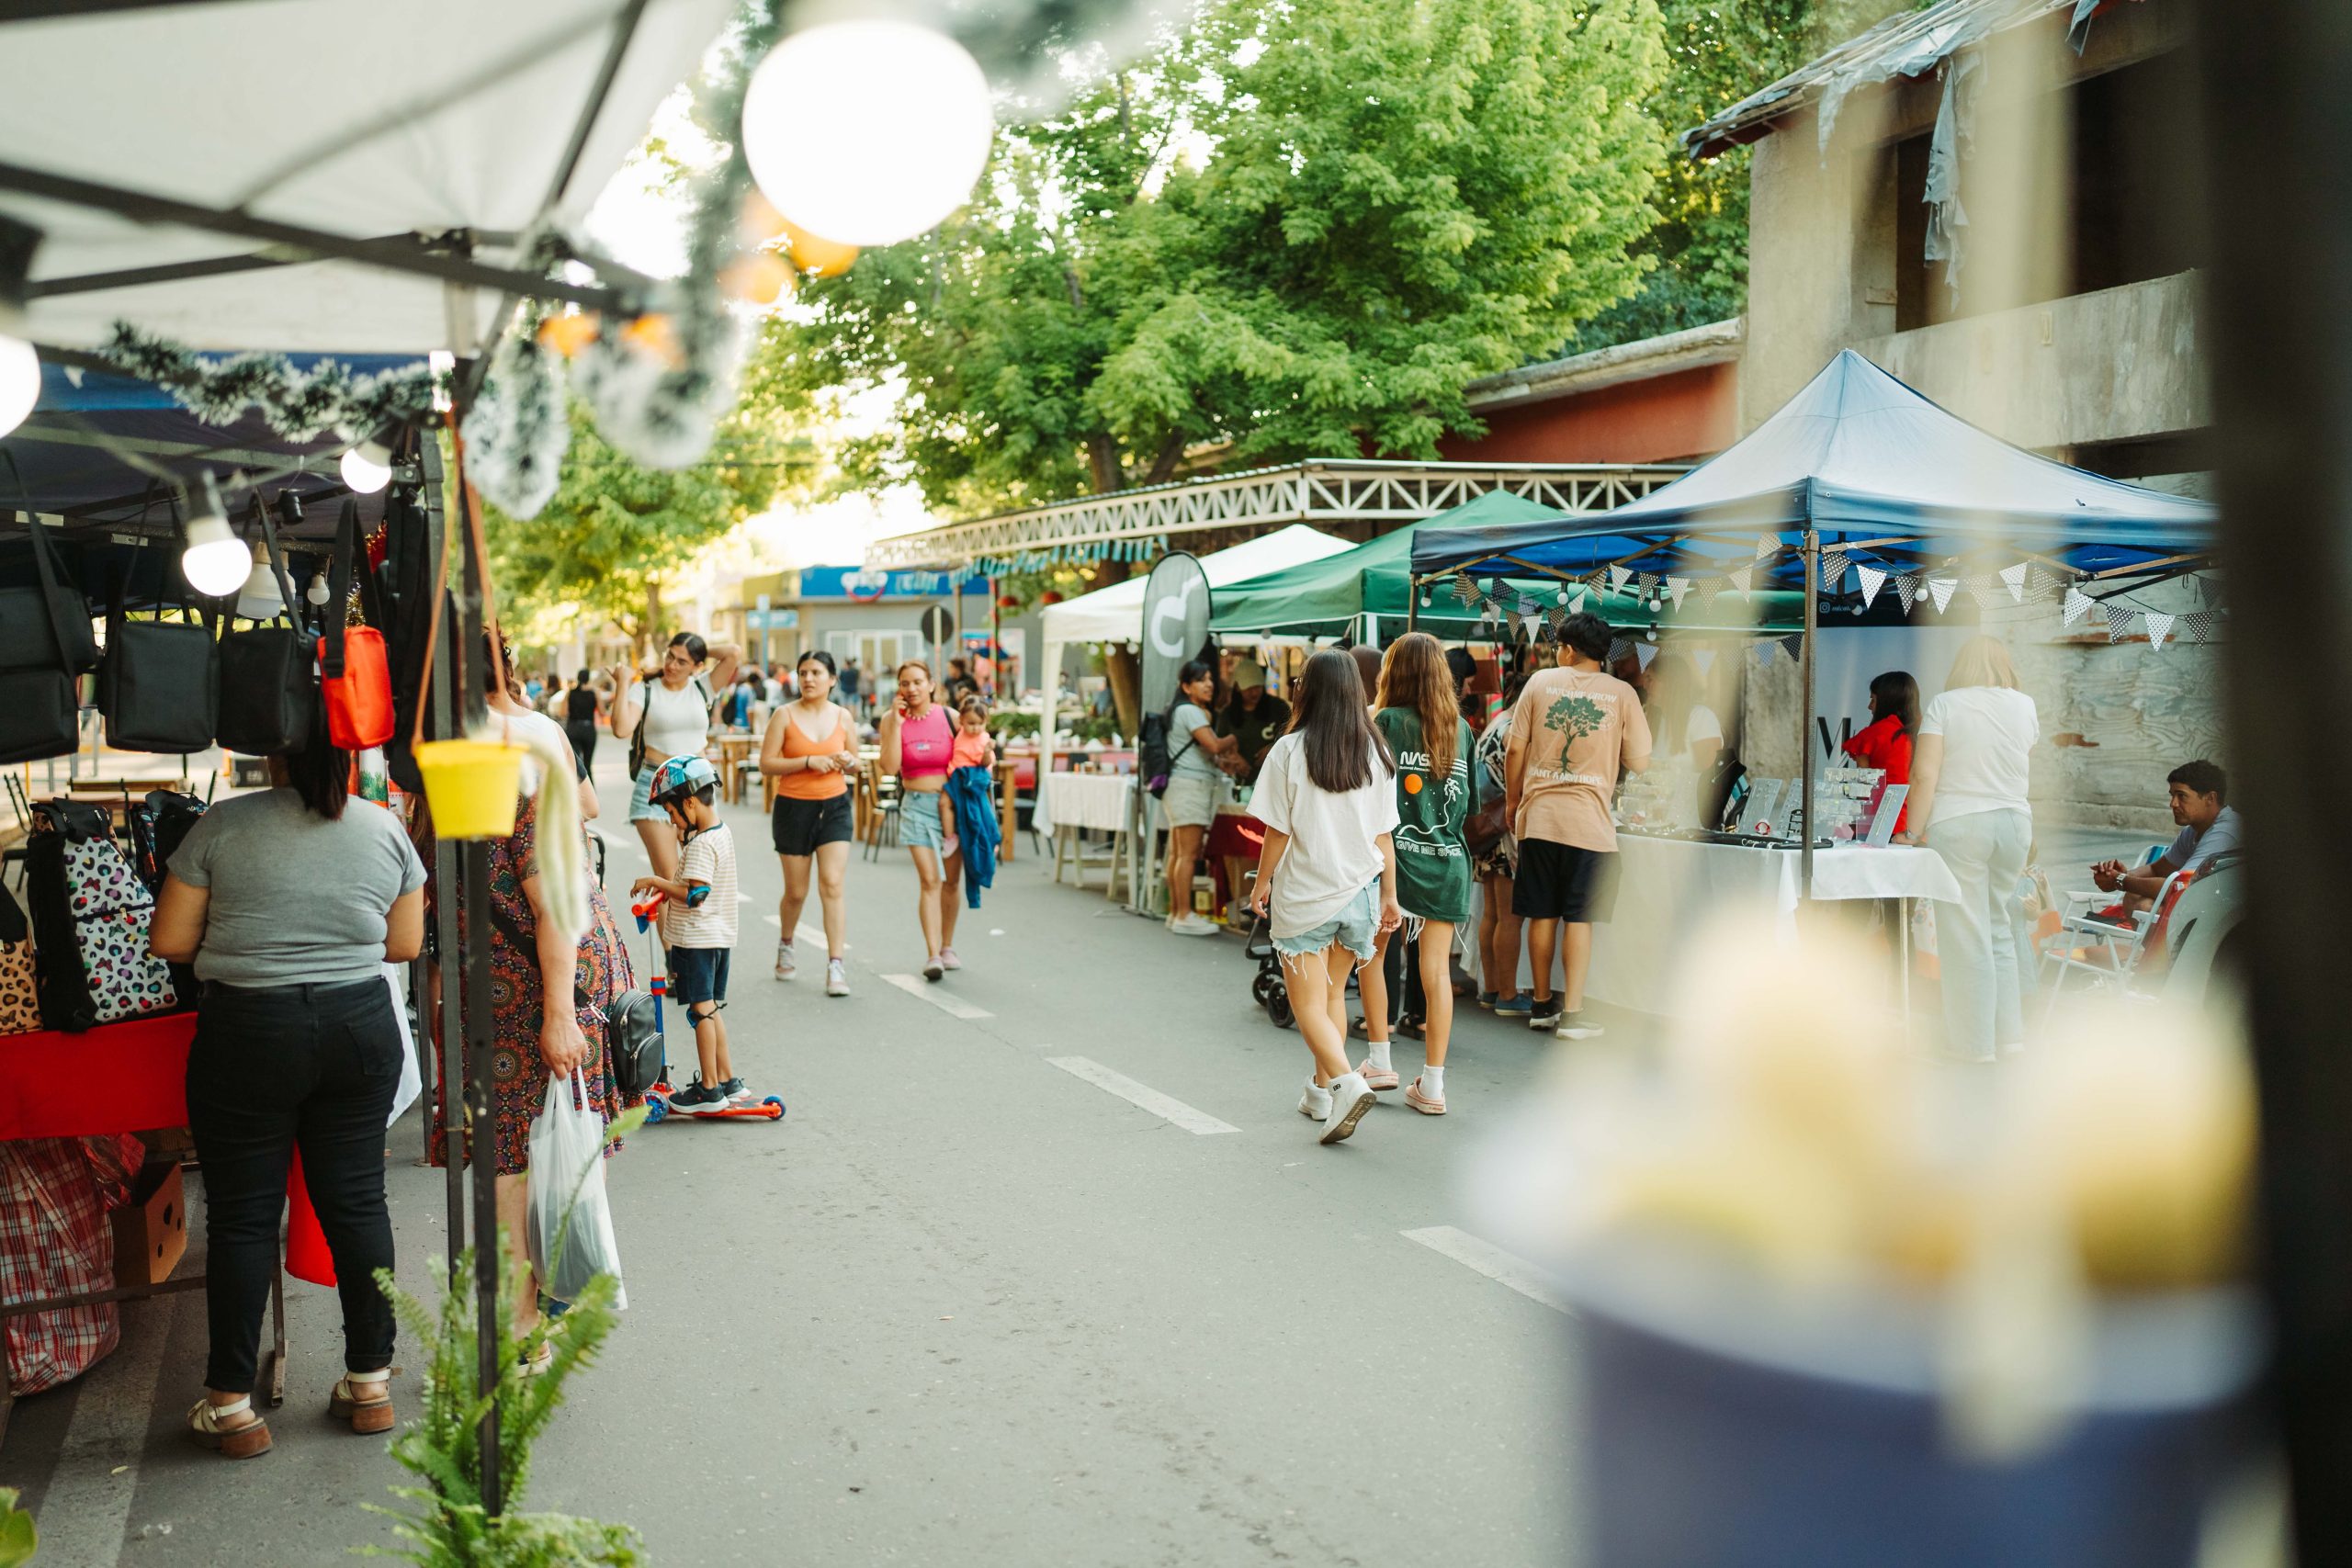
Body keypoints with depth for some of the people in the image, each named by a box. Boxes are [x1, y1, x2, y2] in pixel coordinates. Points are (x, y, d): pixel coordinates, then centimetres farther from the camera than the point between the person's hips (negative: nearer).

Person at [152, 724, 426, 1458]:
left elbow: (168, 941, -4)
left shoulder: (223, 827, -8)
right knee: (356, 1200, 11)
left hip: (248, 1033, -3)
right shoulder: (386, 830, 1)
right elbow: (405, 944, 8)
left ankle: (231, 1405, 14)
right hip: (361, 1026, 3)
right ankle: (370, 1381, 19)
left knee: (242, 1213, 6)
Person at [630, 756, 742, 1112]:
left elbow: (695, 894, -26)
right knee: (711, 1009, 16)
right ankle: (728, 1081, 20)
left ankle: (709, 1089, 6)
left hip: (695, 940, -9)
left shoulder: (701, 844, -20)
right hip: (720, 936, 9)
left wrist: (655, 881, -17)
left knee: (701, 1011, -1)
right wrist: (686, 839, 14)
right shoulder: (722, 832, 9)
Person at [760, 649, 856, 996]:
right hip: (794, 808, -1)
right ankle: (785, 947, 38)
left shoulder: (843, 716, 4)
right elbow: (766, 763, -9)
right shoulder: (785, 715, -4)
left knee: (832, 885, -11)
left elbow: (855, 764, 15)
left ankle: (836, 967, -12)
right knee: (796, 892, 9)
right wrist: (809, 762, -19)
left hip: (834, 807, 1)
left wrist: (848, 762, -8)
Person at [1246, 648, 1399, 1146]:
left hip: (1304, 895, -4)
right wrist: (1390, 896, 12)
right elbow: (1384, 835, 2)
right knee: (1334, 994, 20)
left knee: (1309, 1004, 2)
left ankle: (1346, 1081, -19)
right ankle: (1321, 1090, 27)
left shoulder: (1290, 751, -12)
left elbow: (1278, 830, -9)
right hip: (1358, 890, 4)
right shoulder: (1375, 752, -1)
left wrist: (1262, 882, 6)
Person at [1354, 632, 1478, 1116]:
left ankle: (1379, 1061, 18)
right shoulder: (1460, 728, 6)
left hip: (1396, 856, -3)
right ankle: (1432, 1085, 5)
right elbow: (1470, 801, 13)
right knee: (1437, 970, 3)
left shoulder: (1386, 721, -6)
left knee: (1372, 954, 18)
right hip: (1449, 860, 3)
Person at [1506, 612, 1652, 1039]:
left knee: (1542, 915, 11)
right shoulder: (1622, 693, -1)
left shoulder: (1541, 682, 3)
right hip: (1589, 822, -2)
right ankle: (1571, 1014, 1)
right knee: (1578, 919, 2)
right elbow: (1640, 763, 1)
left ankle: (1543, 1004, 22)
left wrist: (1513, 804, 14)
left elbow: (1515, 750, 2)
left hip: (1538, 816, 2)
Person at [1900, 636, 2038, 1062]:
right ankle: (2009, 1033, 20)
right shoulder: (2025, 706, 6)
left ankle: (1977, 1044, 5)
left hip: (1957, 825, -4)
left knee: (1966, 936, 0)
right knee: (2000, 930, 16)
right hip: (2014, 823, 4)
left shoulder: (1944, 704, -5)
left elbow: (1924, 775, -13)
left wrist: (1914, 833, -8)